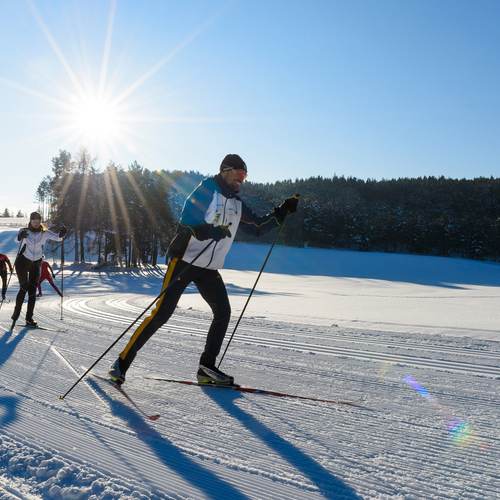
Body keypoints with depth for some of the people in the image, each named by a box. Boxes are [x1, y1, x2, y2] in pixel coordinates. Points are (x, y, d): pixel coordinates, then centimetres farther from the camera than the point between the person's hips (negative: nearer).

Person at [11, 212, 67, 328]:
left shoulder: (45, 233, -1)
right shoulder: (24, 231, -7)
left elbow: (58, 237, -14)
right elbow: (17, 239, -27)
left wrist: (62, 233, -37)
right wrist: (20, 236, -51)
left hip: (36, 264, 3)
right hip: (22, 262, -3)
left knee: (32, 291, 1)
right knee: (24, 287, -14)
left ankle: (29, 318, 5)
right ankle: (16, 313, -2)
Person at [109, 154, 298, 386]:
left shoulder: (237, 203, 13)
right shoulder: (206, 190, -9)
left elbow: (258, 226, 21)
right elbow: (187, 224, -17)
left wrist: (282, 211, 12)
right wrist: (214, 231, -31)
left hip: (209, 269, 7)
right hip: (184, 260, -7)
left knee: (223, 312, 0)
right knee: (162, 313, -11)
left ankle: (207, 367, 10)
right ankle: (123, 361, -1)